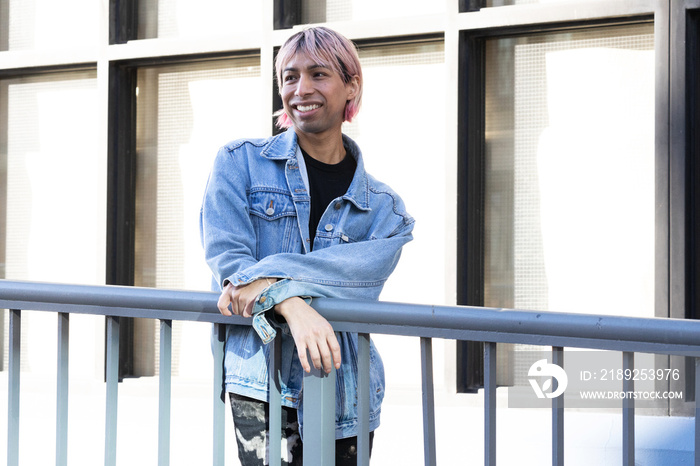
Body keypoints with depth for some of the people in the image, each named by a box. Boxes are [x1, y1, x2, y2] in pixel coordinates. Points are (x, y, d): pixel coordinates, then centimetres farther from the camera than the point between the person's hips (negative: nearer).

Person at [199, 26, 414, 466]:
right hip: (261, 384, -2)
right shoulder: (240, 162, 6)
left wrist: (272, 280, -22)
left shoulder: (382, 206, 11)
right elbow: (226, 253, -6)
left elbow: (366, 270, -9)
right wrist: (292, 306, -23)